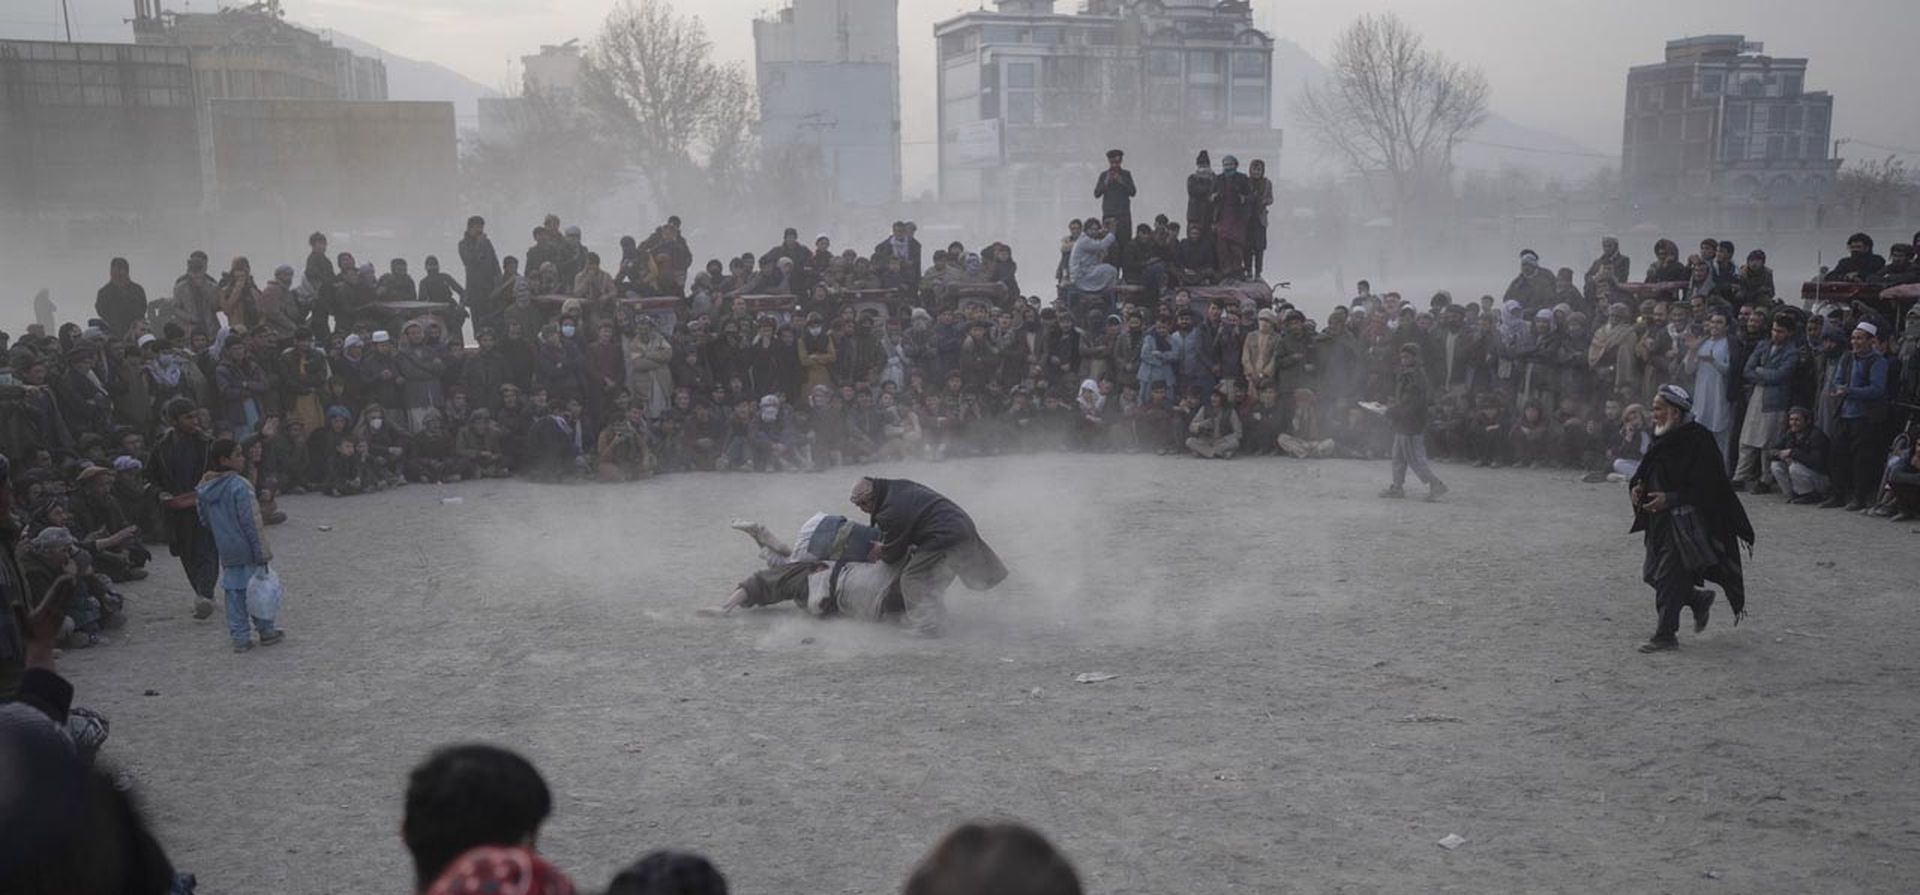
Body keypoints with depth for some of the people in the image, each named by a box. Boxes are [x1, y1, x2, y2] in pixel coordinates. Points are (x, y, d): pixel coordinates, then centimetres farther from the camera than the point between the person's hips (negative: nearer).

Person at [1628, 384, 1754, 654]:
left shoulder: (1697, 441, -16)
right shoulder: (1661, 439, 9)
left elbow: (1705, 487, -18)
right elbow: (1646, 473, 18)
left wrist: (1669, 499, -24)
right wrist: (1636, 486, -4)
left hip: (1685, 522, -8)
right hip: (1659, 520, 8)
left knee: (1670, 578, -5)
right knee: (1652, 573, 12)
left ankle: (1666, 635, 4)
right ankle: (1699, 600, 34)